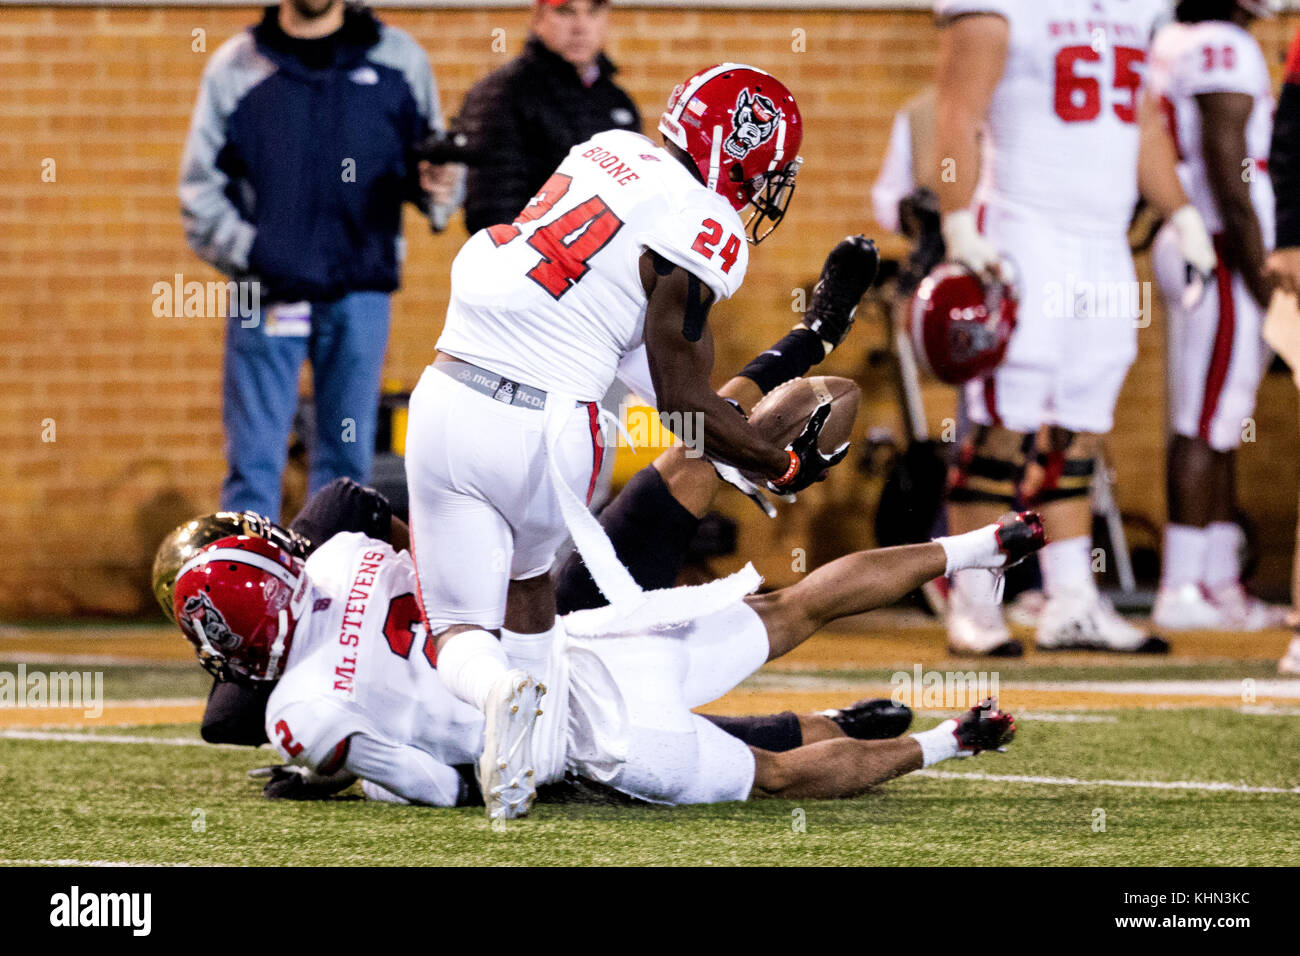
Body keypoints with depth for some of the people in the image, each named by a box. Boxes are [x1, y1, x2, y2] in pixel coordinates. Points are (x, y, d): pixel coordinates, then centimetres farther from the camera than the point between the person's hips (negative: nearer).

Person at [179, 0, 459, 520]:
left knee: (348, 458, 6)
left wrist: (436, 188, -11)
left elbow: (430, 158, 14)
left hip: (360, 289, 2)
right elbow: (200, 190, 4)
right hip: (267, 295, -1)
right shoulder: (235, 66, 6)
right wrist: (255, 253, -12)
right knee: (254, 460, -4)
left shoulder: (398, 58, 10)